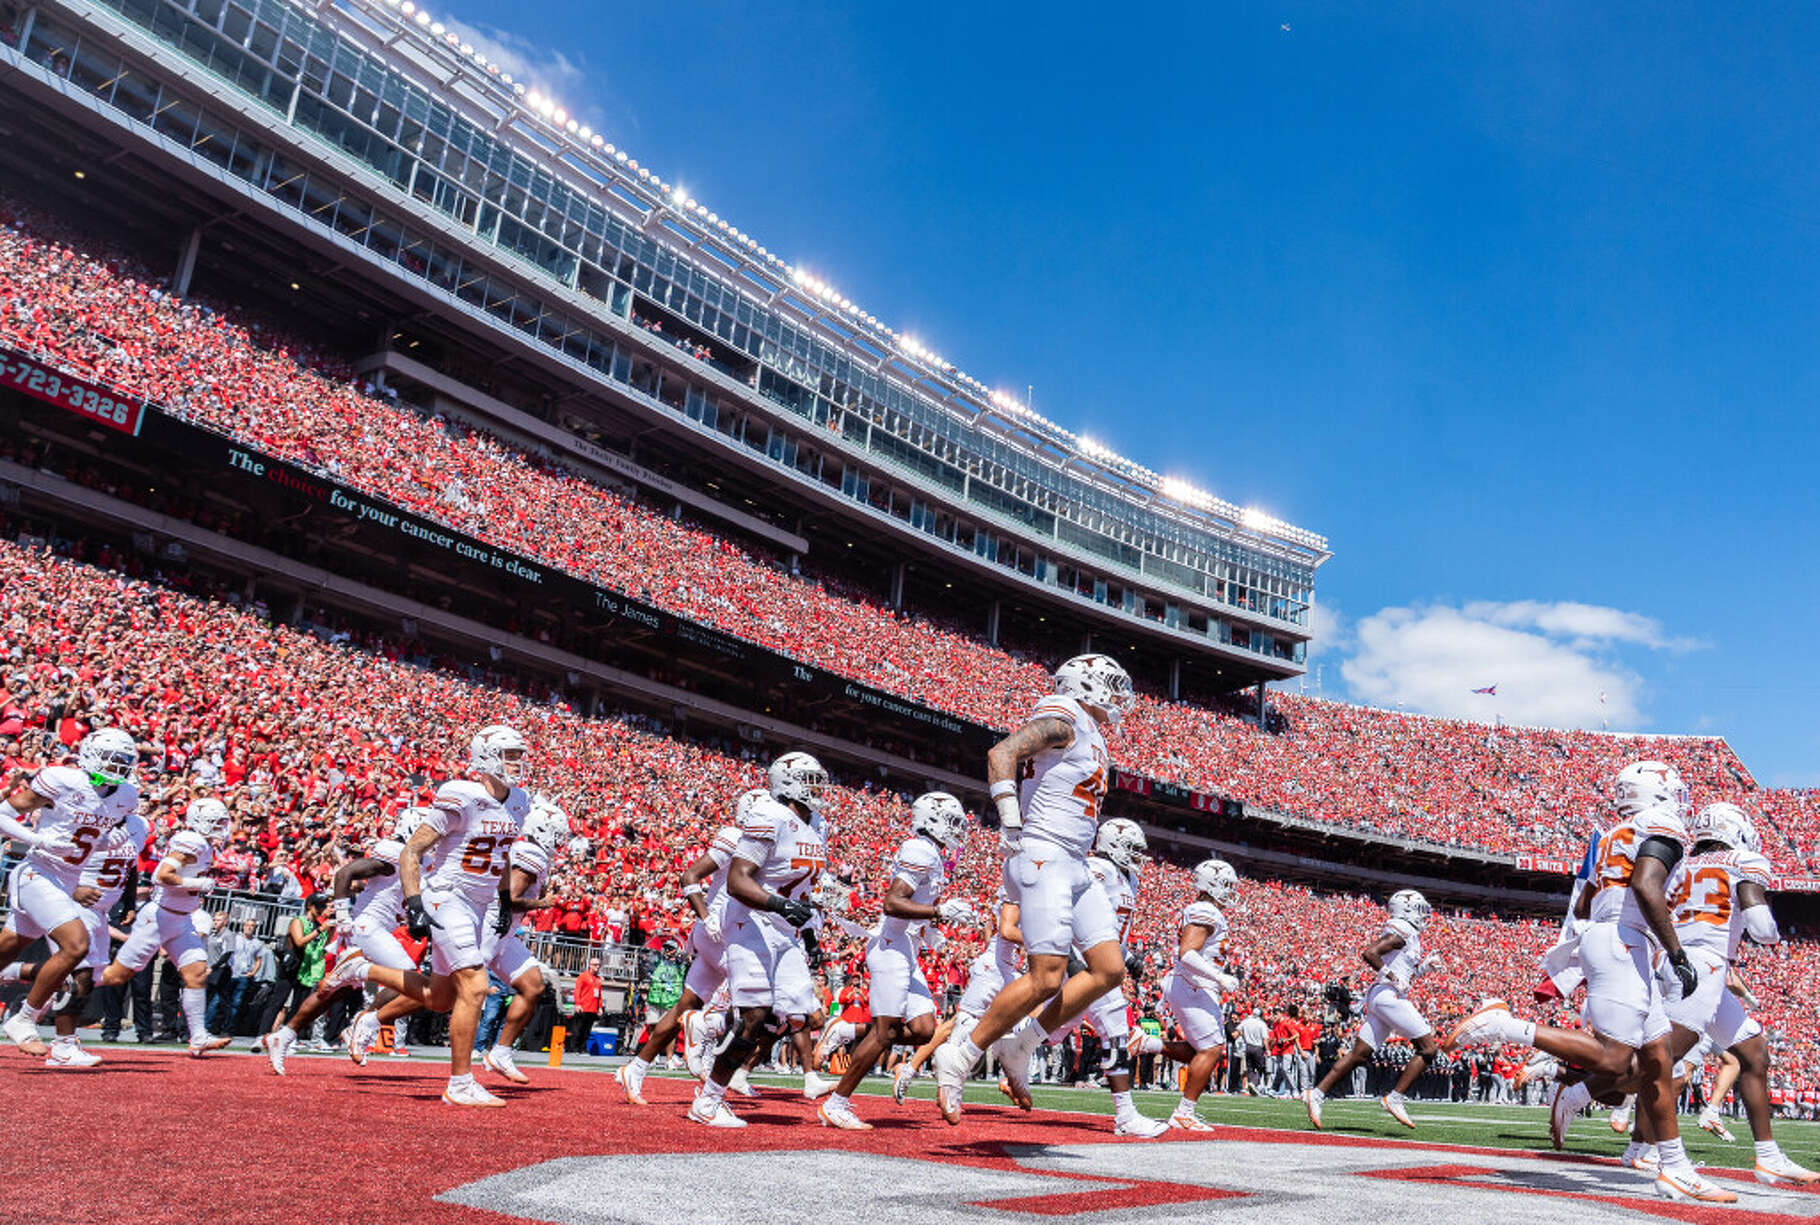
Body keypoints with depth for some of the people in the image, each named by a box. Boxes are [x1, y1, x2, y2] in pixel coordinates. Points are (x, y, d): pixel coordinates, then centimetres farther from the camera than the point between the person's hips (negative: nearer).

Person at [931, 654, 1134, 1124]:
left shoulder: (1090, 736, 21)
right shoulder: (1063, 720, -7)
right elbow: (1001, 754, -19)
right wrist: (1012, 825, -21)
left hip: (1075, 868, 10)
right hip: (1044, 858, -10)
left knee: (1110, 970, 2)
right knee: (1047, 978, -14)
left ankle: (1020, 1045, 10)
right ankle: (959, 1058, -2)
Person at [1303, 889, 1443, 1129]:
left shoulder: (1407, 936, 23)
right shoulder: (1402, 931, -7)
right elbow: (1368, 952, -19)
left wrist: (1424, 968, 19)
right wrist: (1393, 978, -16)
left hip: (1379, 998, 10)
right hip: (1388, 996, -10)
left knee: (1359, 1055, 5)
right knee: (1428, 1049, -3)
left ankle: (1317, 1094, 1)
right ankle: (1395, 1098, -5)